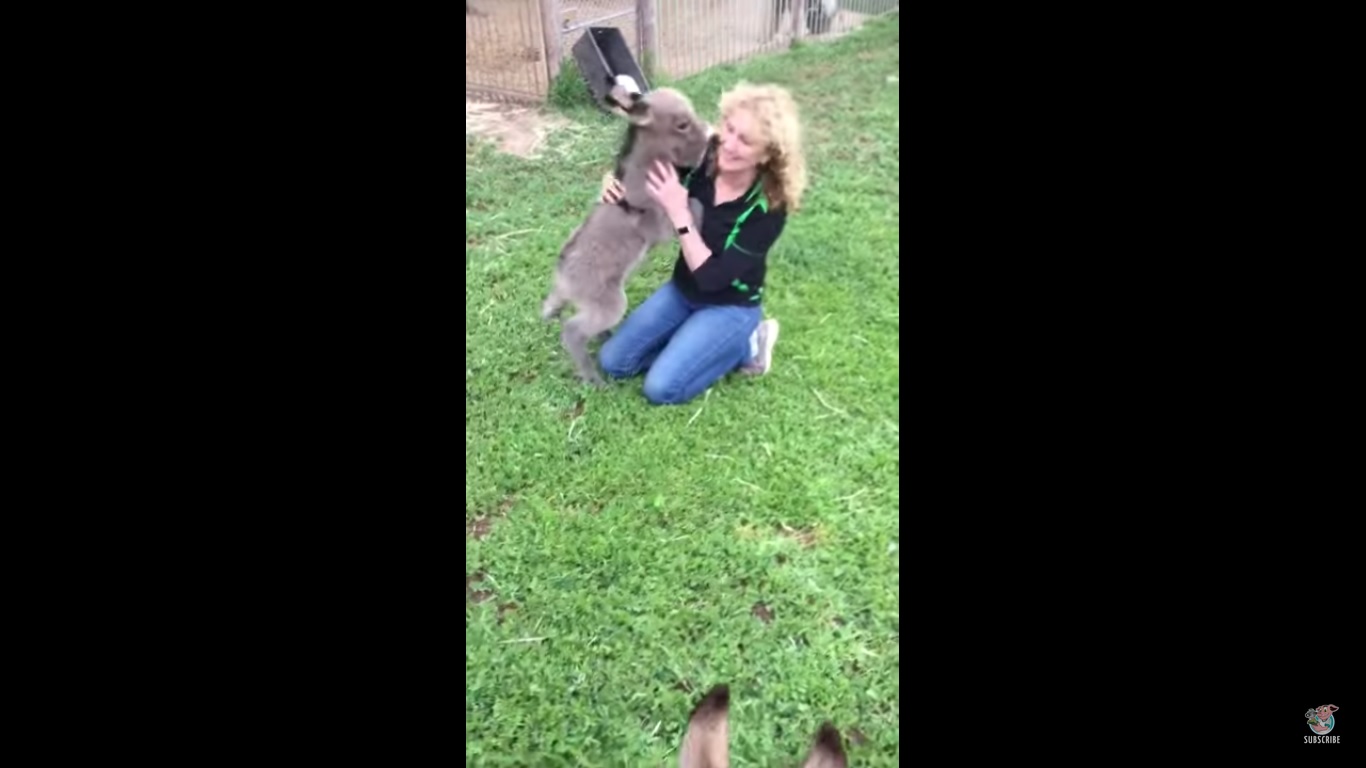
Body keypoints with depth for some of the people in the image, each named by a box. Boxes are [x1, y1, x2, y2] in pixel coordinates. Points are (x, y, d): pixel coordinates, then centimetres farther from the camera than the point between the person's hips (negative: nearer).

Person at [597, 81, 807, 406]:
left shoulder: (768, 207, -28)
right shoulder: (702, 158, -16)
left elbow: (711, 276, -30)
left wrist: (679, 213, -35)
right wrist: (614, 182, -25)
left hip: (731, 307, -6)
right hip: (682, 290, 6)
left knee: (661, 388, -18)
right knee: (612, 362, 3)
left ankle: (745, 344, 4)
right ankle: (723, 344, 11)